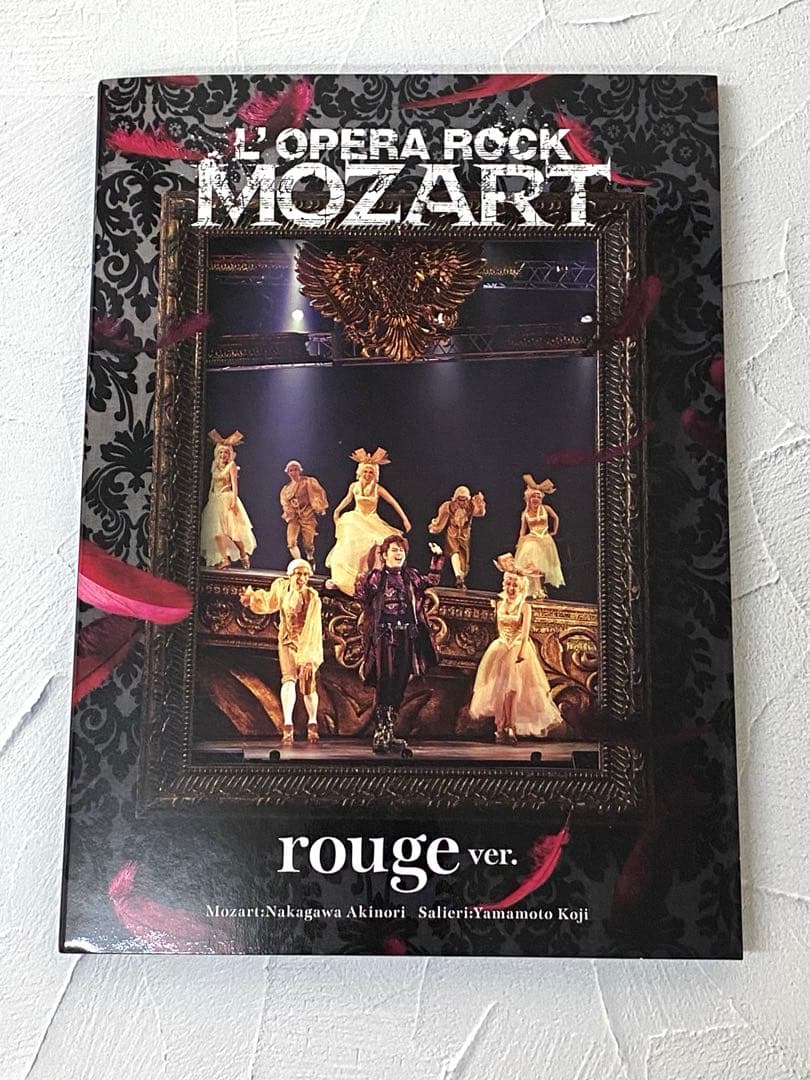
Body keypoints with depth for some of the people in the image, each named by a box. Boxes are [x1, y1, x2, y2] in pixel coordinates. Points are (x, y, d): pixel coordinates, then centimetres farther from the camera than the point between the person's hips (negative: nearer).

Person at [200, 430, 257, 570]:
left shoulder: (231, 465, -3)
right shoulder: (215, 466, 14)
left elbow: (235, 484, -11)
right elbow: (212, 483, 18)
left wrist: (234, 501, -21)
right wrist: (209, 499, 13)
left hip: (227, 499, -6)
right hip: (215, 500, 6)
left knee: (231, 530, -7)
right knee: (216, 531, -5)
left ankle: (244, 554, 11)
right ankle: (224, 559, -5)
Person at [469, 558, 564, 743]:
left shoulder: (525, 606, -5)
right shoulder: (500, 603, 8)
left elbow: (526, 631, -15)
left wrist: (521, 652, -25)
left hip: (519, 648, -4)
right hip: (501, 647, 4)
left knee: (513, 688, -11)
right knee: (498, 687, -3)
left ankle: (510, 727, -8)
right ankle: (501, 727, 1)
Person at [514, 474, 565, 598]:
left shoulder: (545, 508, 1)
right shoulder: (525, 513, 2)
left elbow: (556, 518, 16)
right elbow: (523, 530, 7)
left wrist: (554, 531, 17)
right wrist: (519, 544, 2)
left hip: (545, 540, 1)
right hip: (531, 541, -1)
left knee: (544, 566, 3)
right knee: (533, 565, -16)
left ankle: (542, 589, 16)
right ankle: (538, 590, -18)